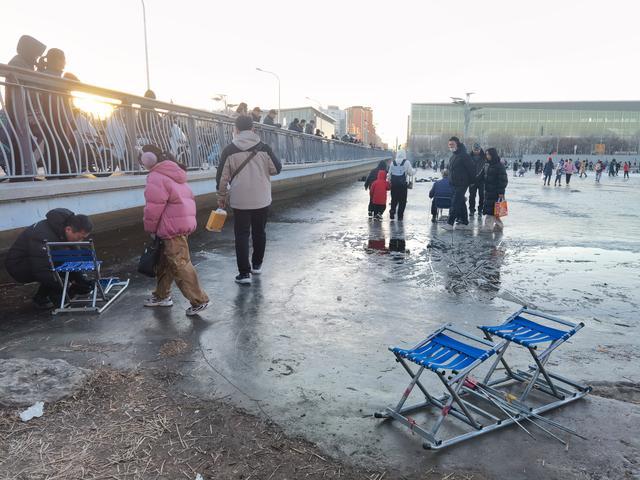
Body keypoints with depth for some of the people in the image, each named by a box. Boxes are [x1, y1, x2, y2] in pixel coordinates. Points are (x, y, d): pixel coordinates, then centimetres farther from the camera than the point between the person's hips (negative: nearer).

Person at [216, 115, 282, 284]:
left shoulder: (229, 150, -4)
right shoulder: (264, 148, -3)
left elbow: (222, 177, -3)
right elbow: (276, 169, 3)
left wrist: (221, 197, 9)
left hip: (240, 200, -2)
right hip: (262, 199, 2)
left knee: (242, 235, 5)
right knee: (259, 232, 18)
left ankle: (244, 273, 1)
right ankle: (257, 265, 30)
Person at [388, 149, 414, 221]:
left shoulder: (393, 162, 6)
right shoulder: (406, 162, -3)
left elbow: (389, 173, 9)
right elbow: (411, 173, -1)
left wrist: (390, 182, 18)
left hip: (394, 183, 3)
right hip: (403, 184, -3)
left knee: (394, 199, 16)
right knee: (402, 200, 5)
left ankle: (392, 213, 12)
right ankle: (400, 216, 5)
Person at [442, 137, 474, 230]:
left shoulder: (464, 156, -14)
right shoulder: (453, 156, 15)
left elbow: (471, 169, -15)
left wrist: (472, 181, -11)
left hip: (462, 184, -9)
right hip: (455, 184, 9)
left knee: (455, 203, -13)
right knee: (461, 203, 14)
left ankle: (450, 223, -17)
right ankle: (464, 222, 22)